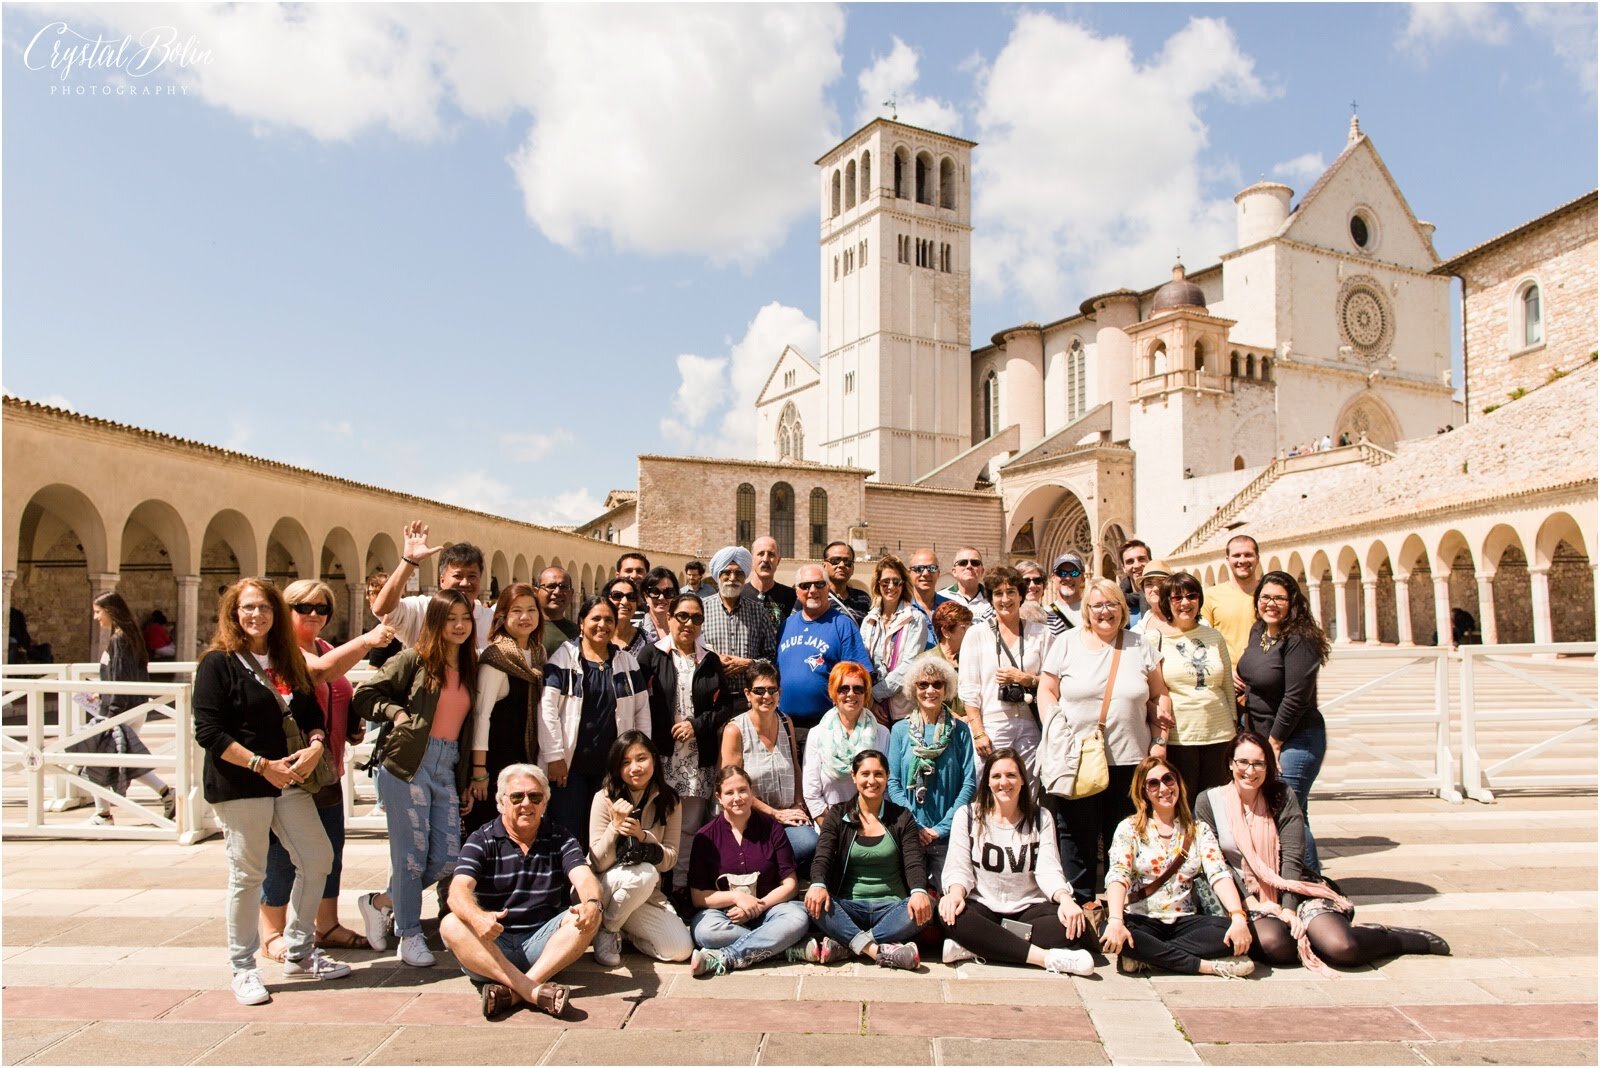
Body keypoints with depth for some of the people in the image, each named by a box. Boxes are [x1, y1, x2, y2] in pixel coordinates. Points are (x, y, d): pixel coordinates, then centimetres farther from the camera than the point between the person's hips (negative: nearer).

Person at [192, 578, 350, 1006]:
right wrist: (262, 765, -18)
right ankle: (243, 969, 17)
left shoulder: (288, 661, 12)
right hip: (239, 784, -6)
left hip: (287, 779, 6)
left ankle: (299, 952, 23)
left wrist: (315, 745, -9)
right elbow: (209, 731, -13)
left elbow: (310, 713, 13)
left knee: (318, 859, 6)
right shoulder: (218, 662, -7)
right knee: (247, 874, 0)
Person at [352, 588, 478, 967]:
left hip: (447, 768, 6)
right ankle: (409, 936, 17)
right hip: (407, 765, -6)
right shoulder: (414, 659, -2)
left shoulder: (469, 669, 14)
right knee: (411, 854, 0)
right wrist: (398, 713, -13)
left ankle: (379, 903, 25)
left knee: (447, 857, 4)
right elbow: (364, 695, -2)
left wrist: (467, 781, 15)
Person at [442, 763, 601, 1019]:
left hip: (543, 943, 1)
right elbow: (459, 889, -15)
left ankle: (513, 991, -34)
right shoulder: (481, 841, 2)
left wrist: (592, 903, -35)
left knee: (589, 918, -24)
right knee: (451, 925, -28)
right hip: (492, 943, -1)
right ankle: (533, 991, -40)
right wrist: (477, 917, -39)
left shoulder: (560, 839, 7)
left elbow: (584, 879, -10)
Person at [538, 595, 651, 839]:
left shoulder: (627, 661, 10)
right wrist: (554, 756, -12)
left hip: (613, 765, 3)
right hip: (570, 764, -3)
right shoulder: (564, 657, -2)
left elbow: (642, 710, 12)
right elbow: (547, 707, -8)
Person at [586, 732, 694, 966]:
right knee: (644, 873, -35)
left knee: (681, 949, -16)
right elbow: (598, 863, -15)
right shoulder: (605, 798, -14)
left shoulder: (669, 801, -4)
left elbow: (669, 860, -6)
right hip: (603, 888, -4)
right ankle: (607, 929, -8)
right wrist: (615, 826, -32)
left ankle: (624, 930, 11)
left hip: (647, 894, 4)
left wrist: (642, 835, -24)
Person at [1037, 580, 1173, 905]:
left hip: (1130, 761, 2)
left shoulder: (1139, 645, 8)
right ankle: (1078, 906, 19)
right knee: (1077, 841, 6)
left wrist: (1159, 743, 3)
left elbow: (1160, 696, 11)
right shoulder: (1067, 642, 3)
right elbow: (1047, 691, 4)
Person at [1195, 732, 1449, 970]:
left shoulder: (1281, 797, 1)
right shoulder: (1209, 802, -1)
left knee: (1341, 946, -25)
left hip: (1293, 889, 1)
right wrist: (1250, 905, -15)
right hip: (1246, 898, -1)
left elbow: (1292, 858, -6)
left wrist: (1289, 909, -17)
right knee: (1273, 944, -34)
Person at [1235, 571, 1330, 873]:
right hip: (1258, 735, 9)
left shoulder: (1300, 640, -20)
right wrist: (1236, 670, 4)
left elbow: (1296, 698, -21)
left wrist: (1273, 743, -15)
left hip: (1294, 741, -9)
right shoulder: (1258, 631, 6)